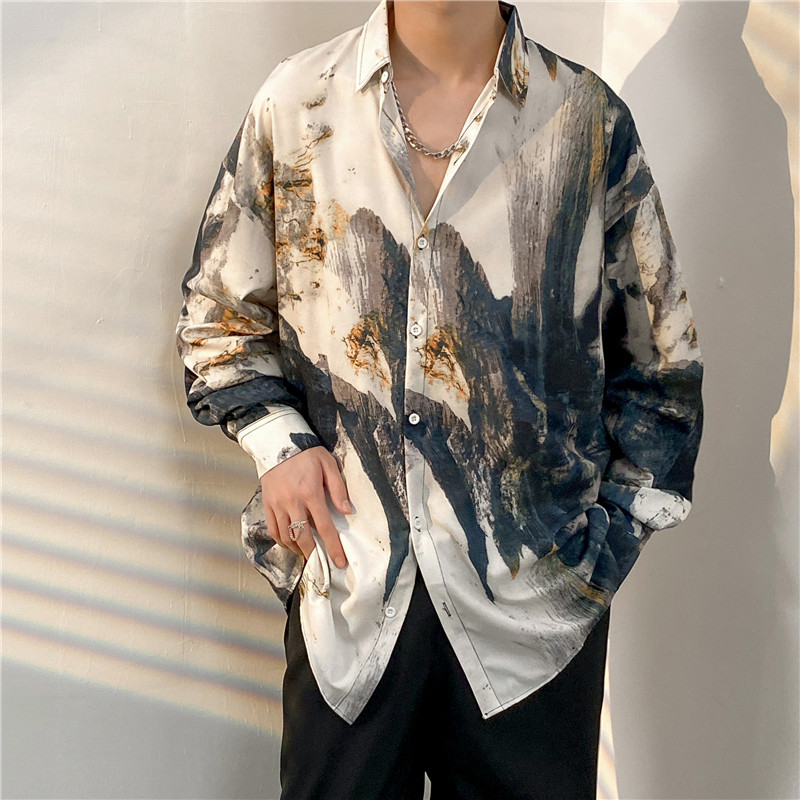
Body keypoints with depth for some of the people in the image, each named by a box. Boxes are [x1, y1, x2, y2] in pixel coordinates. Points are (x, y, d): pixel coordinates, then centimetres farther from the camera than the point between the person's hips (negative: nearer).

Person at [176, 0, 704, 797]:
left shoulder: (588, 118, 2)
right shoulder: (295, 103, 2)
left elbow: (659, 360, 7)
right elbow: (216, 314, 12)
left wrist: (607, 535, 1)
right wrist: (278, 442, -3)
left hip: (534, 594, 0)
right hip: (348, 581, 1)